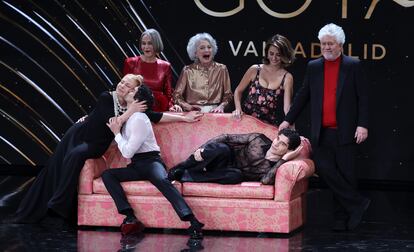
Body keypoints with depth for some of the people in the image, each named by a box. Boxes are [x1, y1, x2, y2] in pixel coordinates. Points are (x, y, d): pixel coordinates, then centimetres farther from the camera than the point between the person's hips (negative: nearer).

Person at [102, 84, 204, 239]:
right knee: (107, 175, -15)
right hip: (136, 166, 8)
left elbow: (127, 152, -16)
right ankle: (130, 218, -29)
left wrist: (117, 133, -4)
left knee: (162, 180, -40)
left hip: (151, 162, -8)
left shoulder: (139, 120, -11)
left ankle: (193, 222, -53)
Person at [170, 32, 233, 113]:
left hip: (214, 112, 0)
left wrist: (221, 106, -9)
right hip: (194, 113, 0)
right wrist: (186, 106, -9)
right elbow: (177, 95, 8)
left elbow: (228, 95, 10)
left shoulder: (221, 69, 10)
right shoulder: (188, 71, 8)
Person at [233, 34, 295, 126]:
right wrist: (238, 109, 0)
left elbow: (287, 106, -7)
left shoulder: (287, 77, 1)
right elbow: (238, 91, 17)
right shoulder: (255, 70, 7)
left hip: (269, 124, -1)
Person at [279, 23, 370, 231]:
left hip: (345, 132, -3)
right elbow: (303, 96, 16)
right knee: (324, 169, -8)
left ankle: (342, 218, 10)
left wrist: (362, 125, -9)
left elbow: (363, 97, -1)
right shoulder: (314, 67, 11)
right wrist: (288, 120, 13)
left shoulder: (353, 66, 1)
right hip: (321, 133, 3)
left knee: (346, 174, 0)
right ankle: (356, 204, 2)